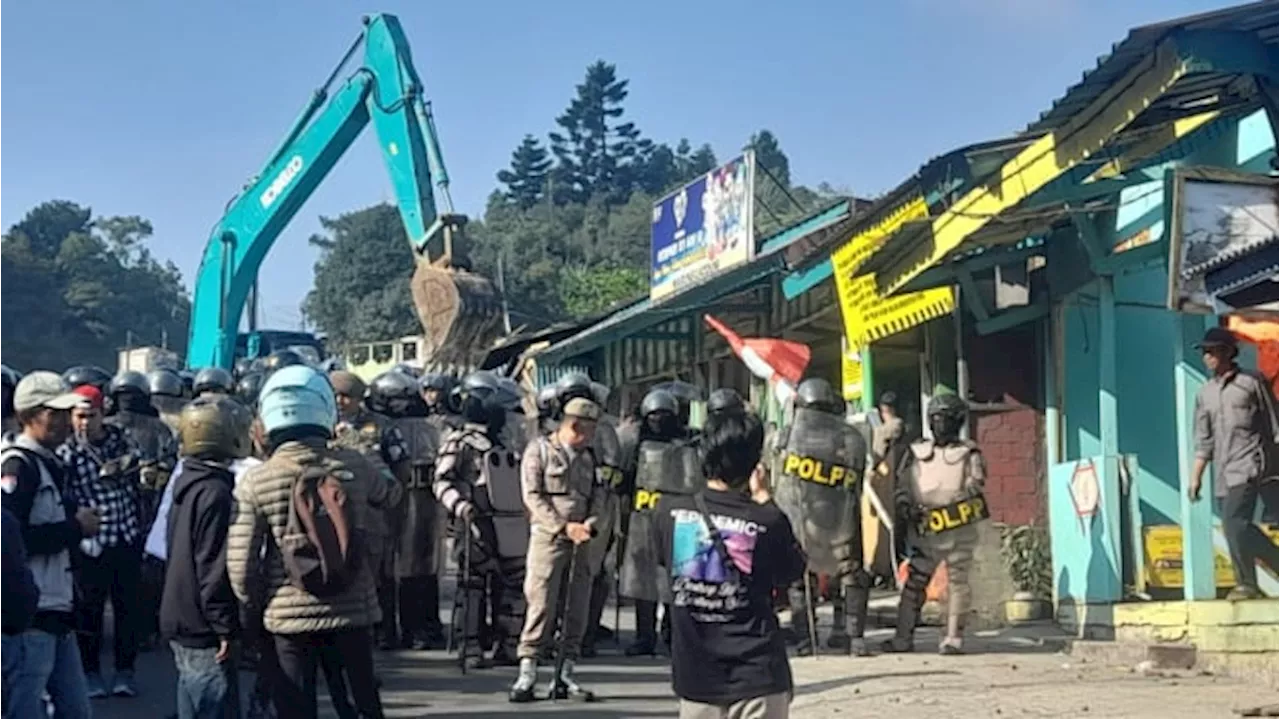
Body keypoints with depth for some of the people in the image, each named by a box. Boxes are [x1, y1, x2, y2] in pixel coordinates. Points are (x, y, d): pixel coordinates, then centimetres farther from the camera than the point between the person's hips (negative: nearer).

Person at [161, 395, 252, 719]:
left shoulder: (187, 484, 13)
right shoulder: (215, 491, -18)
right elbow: (214, 568, -21)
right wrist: (226, 628, -18)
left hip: (182, 624, 10)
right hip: (205, 631, -10)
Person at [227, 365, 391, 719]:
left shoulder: (255, 482, -11)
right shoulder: (353, 467, -6)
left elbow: (241, 563, -10)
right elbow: (384, 495, 17)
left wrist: (255, 608, 6)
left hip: (289, 615, -1)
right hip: (353, 610, 1)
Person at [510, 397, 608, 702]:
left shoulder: (589, 457, 15)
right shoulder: (539, 450, -1)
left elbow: (599, 495, 11)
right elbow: (533, 497, -7)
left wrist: (591, 523, -10)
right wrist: (564, 527, -15)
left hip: (581, 542, 5)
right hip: (548, 538, -5)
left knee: (577, 610, 4)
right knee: (541, 606, -10)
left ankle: (564, 676, 10)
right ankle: (527, 675, -8)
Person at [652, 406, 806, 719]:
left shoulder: (669, 511, -7)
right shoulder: (767, 521, -14)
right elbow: (793, 571, 4)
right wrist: (765, 502, 4)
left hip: (695, 673, 3)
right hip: (756, 673, -3)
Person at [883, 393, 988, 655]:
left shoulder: (969, 454, 6)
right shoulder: (916, 453, 14)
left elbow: (974, 486, -6)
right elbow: (902, 487, 14)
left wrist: (950, 503, -20)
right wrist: (904, 507, -5)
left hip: (960, 530, -2)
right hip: (925, 530, 2)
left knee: (957, 582, 0)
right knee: (914, 583, 1)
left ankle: (953, 638, 5)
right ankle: (902, 638, 4)